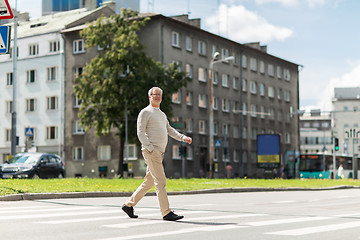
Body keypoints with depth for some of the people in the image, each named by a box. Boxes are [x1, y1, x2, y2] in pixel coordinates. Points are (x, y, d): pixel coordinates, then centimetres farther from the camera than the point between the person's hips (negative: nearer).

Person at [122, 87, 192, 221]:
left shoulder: (162, 114, 24)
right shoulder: (145, 112, -2)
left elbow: (169, 130, 27)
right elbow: (140, 132, -11)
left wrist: (183, 137, 11)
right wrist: (150, 148, -20)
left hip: (159, 153, 9)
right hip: (150, 151, -9)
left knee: (149, 182, 12)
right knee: (160, 181, -12)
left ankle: (129, 205, 22)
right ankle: (166, 213, -12)